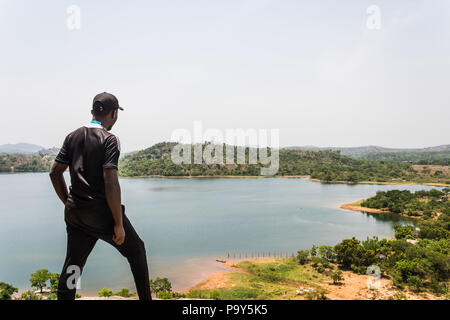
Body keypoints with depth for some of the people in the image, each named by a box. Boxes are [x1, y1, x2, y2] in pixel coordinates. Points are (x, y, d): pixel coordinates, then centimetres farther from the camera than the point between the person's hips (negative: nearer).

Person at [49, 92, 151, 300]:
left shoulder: (73, 137, 8)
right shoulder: (109, 139, -12)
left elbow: (54, 172, 11)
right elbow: (111, 183, -20)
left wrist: (68, 203, 20)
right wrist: (119, 224, -16)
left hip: (75, 212, 6)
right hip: (102, 213, -6)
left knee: (72, 265, 13)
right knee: (136, 251, 12)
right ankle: (145, 298, 21)